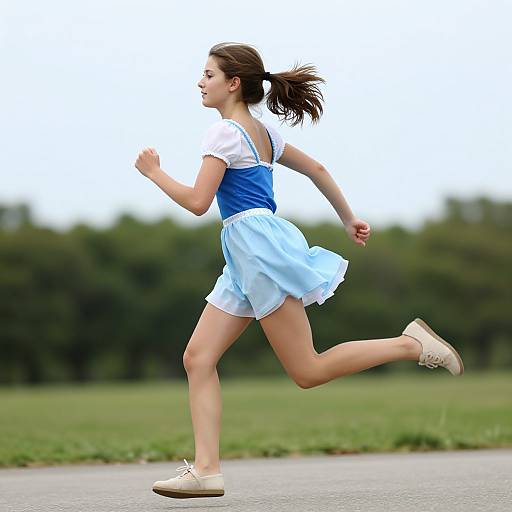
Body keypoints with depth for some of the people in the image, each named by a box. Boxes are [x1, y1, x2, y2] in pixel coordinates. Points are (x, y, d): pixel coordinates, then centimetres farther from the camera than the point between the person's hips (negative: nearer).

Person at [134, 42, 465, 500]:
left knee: (307, 371, -8)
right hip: (246, 257, 10)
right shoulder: (262, 132, 19)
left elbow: (197, 202, -15)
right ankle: (207, 470, -4)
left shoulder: (224, 132, -9)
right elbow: (316, 169, 26)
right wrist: (349, 219, 35)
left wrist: (154, 172, -1)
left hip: (258, 244, -10)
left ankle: (411, 345, -5)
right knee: (198, 358, 2)